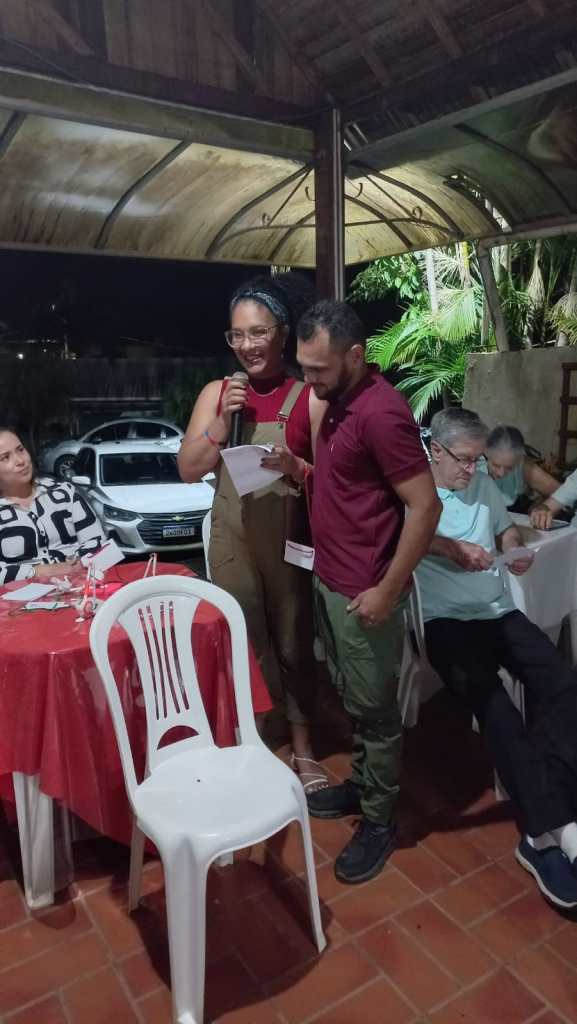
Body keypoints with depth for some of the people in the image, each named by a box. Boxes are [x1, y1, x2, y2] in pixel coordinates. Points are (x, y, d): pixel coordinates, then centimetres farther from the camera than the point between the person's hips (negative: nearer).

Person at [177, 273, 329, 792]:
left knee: (294, 643, 11)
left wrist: (293, 466, -23)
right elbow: (189, 470, 0)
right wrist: (223, 422, -11)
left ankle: (302, 749, 31)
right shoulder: (216, 393, 3)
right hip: (232, 539, 2)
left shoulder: (310, 397, -7)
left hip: (289, 539, -2)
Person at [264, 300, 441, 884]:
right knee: (351, 698, 22)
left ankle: (379, 821, 25)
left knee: (374, 708, 7)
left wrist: (387, 590, -21)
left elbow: (424, 505, -22)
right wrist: (299, 469, 2)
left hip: (363, 592, -9)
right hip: (328, 580, 9)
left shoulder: (381, 412, -21)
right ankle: (360, 784, 41)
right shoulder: (338, 403, 9)